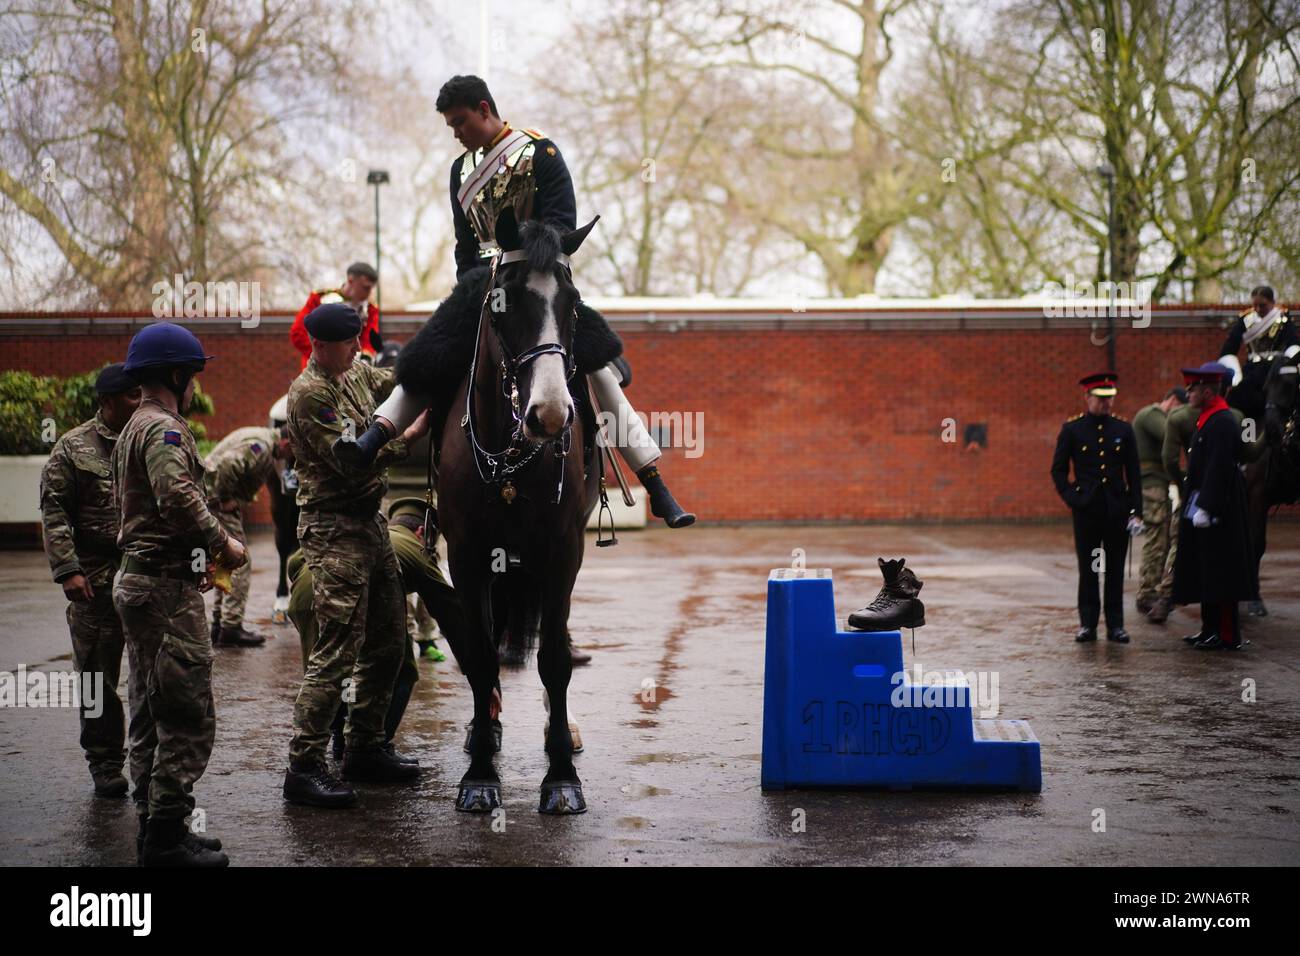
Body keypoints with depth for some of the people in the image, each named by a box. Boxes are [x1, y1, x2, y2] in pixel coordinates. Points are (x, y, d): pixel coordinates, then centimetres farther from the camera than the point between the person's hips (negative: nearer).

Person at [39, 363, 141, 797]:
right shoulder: (73, 448, 1)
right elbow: (54, 512, -3)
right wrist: (68, 569, -12)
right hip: (97, 581, -2)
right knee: (98, 675, 5)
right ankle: (105, 764, 16)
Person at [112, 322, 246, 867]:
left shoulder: (134, 428, 19)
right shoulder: (163, 428, -13)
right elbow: (178, 499, -28)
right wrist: (222, 544, -16)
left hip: (138, 579, 11)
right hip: (166, 589, -11)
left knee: (150, 715, 14)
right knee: (187, 718, -8)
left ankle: (153, 828, 20)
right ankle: (167, 835, -6)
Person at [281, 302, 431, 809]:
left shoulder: (359, 373, 12)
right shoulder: (310, 393, -14)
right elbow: (352, 463, -19)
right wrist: (411, 433, -17)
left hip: (371, 523, 10)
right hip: (334, 530, -9)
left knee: (388, 643, 15)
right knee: (337, 650, -12)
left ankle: (366, 748, 27)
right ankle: (303, 768, -8)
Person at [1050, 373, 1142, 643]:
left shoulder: (1123, 429, 5)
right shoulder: (1072, 429, 0)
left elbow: (1134, 474, 5)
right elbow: (1058, 469, 6)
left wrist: (1135, 511, 0)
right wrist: (1070, 497, -6)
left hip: (1117, 509, 1)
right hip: (1086, 509, -1)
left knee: (1115, 569, 4)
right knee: (1087, 569, 3)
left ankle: (1115, 625, 10)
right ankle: (1088, 624, 9)